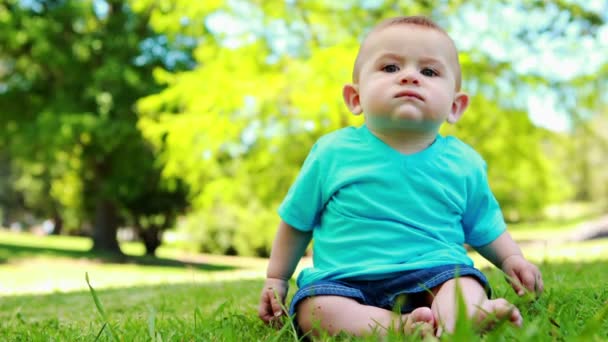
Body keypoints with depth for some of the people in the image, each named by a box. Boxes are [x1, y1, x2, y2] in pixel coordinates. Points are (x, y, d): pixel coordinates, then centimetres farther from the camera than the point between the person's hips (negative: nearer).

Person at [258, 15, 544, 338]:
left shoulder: (463, 164, 6)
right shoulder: (333, 153, 1)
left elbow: (485, 227, 21)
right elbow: (296, 220, 14)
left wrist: (511, 258, 3)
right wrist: (276, 279, 15)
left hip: (433, 274, 1)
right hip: (344, 282, 0)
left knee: (466, 284, -28)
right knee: (312, 308, -28)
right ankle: (400, 327, -44)